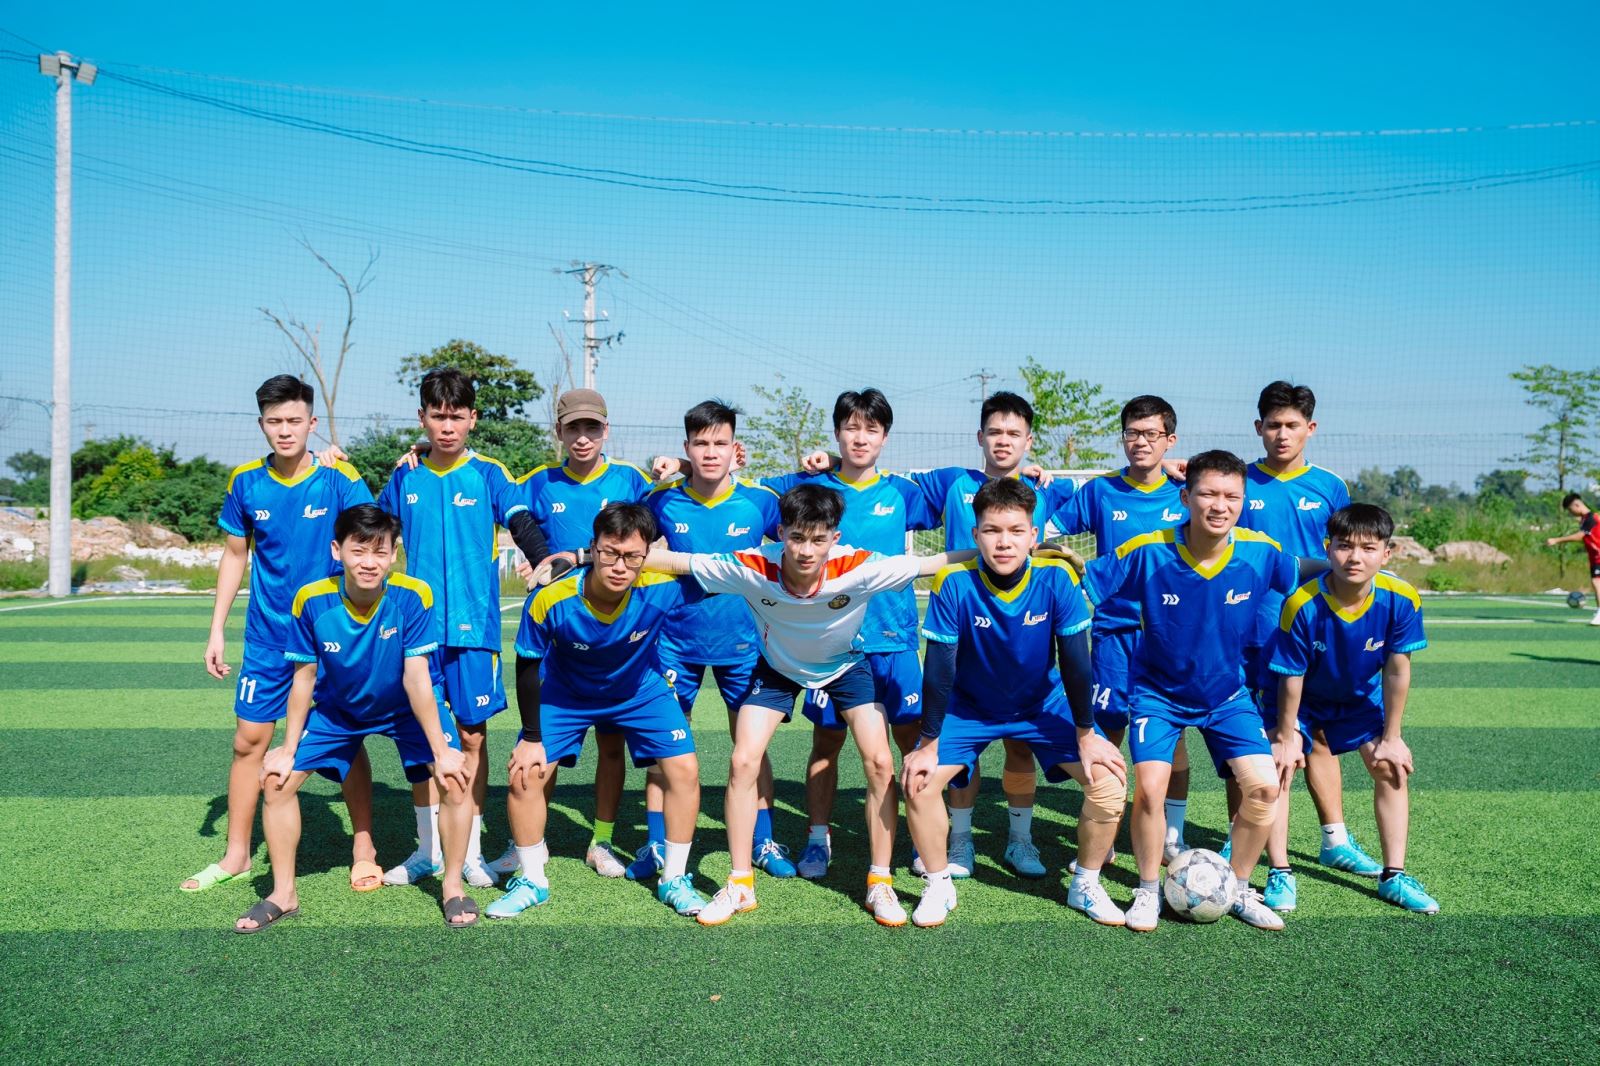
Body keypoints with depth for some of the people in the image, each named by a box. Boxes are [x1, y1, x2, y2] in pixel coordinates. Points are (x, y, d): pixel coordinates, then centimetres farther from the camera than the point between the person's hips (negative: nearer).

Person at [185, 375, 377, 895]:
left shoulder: (340, 479, -11)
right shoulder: (246, 481, -1)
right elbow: (235, 555, 9)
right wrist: (216, 630, 8)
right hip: (267, 636, 3)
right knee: (249, 740, 6)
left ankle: (363, 847, 18)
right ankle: (236, 855, 21)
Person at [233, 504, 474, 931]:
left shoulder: (413, 596, -31)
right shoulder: (311, 600, -25)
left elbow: (416, 677, -27)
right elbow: (304, 677, -12)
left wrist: (443, 751, -26)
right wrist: (289, 748, -6)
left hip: (407, 707, -2)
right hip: (336, 708, 2)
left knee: (457, 779, -19)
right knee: (277, 778, -7)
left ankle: (453, 887, 3)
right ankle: (283, 895, 13)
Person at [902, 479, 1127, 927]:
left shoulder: (1057, 579, -24)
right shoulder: (954, 583, -26)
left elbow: (1075, 661, -16)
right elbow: (939, 668, -21)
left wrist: (1087, 736, -11)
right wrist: (928, 744, -16)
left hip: (1045, 705, 1)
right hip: (970, 707, -1)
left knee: (1109, 778, -13)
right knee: (919, 781, -18)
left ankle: (1086, 885, 11)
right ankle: (939, 887, 7)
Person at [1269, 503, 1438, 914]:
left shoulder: (1401, 599, -28)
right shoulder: (1302, 604, -35)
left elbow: (1397, 669, -16)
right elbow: (1291, 677, -23)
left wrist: (1391, 737, -10)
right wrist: (1286, 737, -13)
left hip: (1360, 696, 3)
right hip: (1304, 697, -2)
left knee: (1391, 768, -4)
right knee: (1279, 767, -14)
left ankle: (1394, 876, 9)